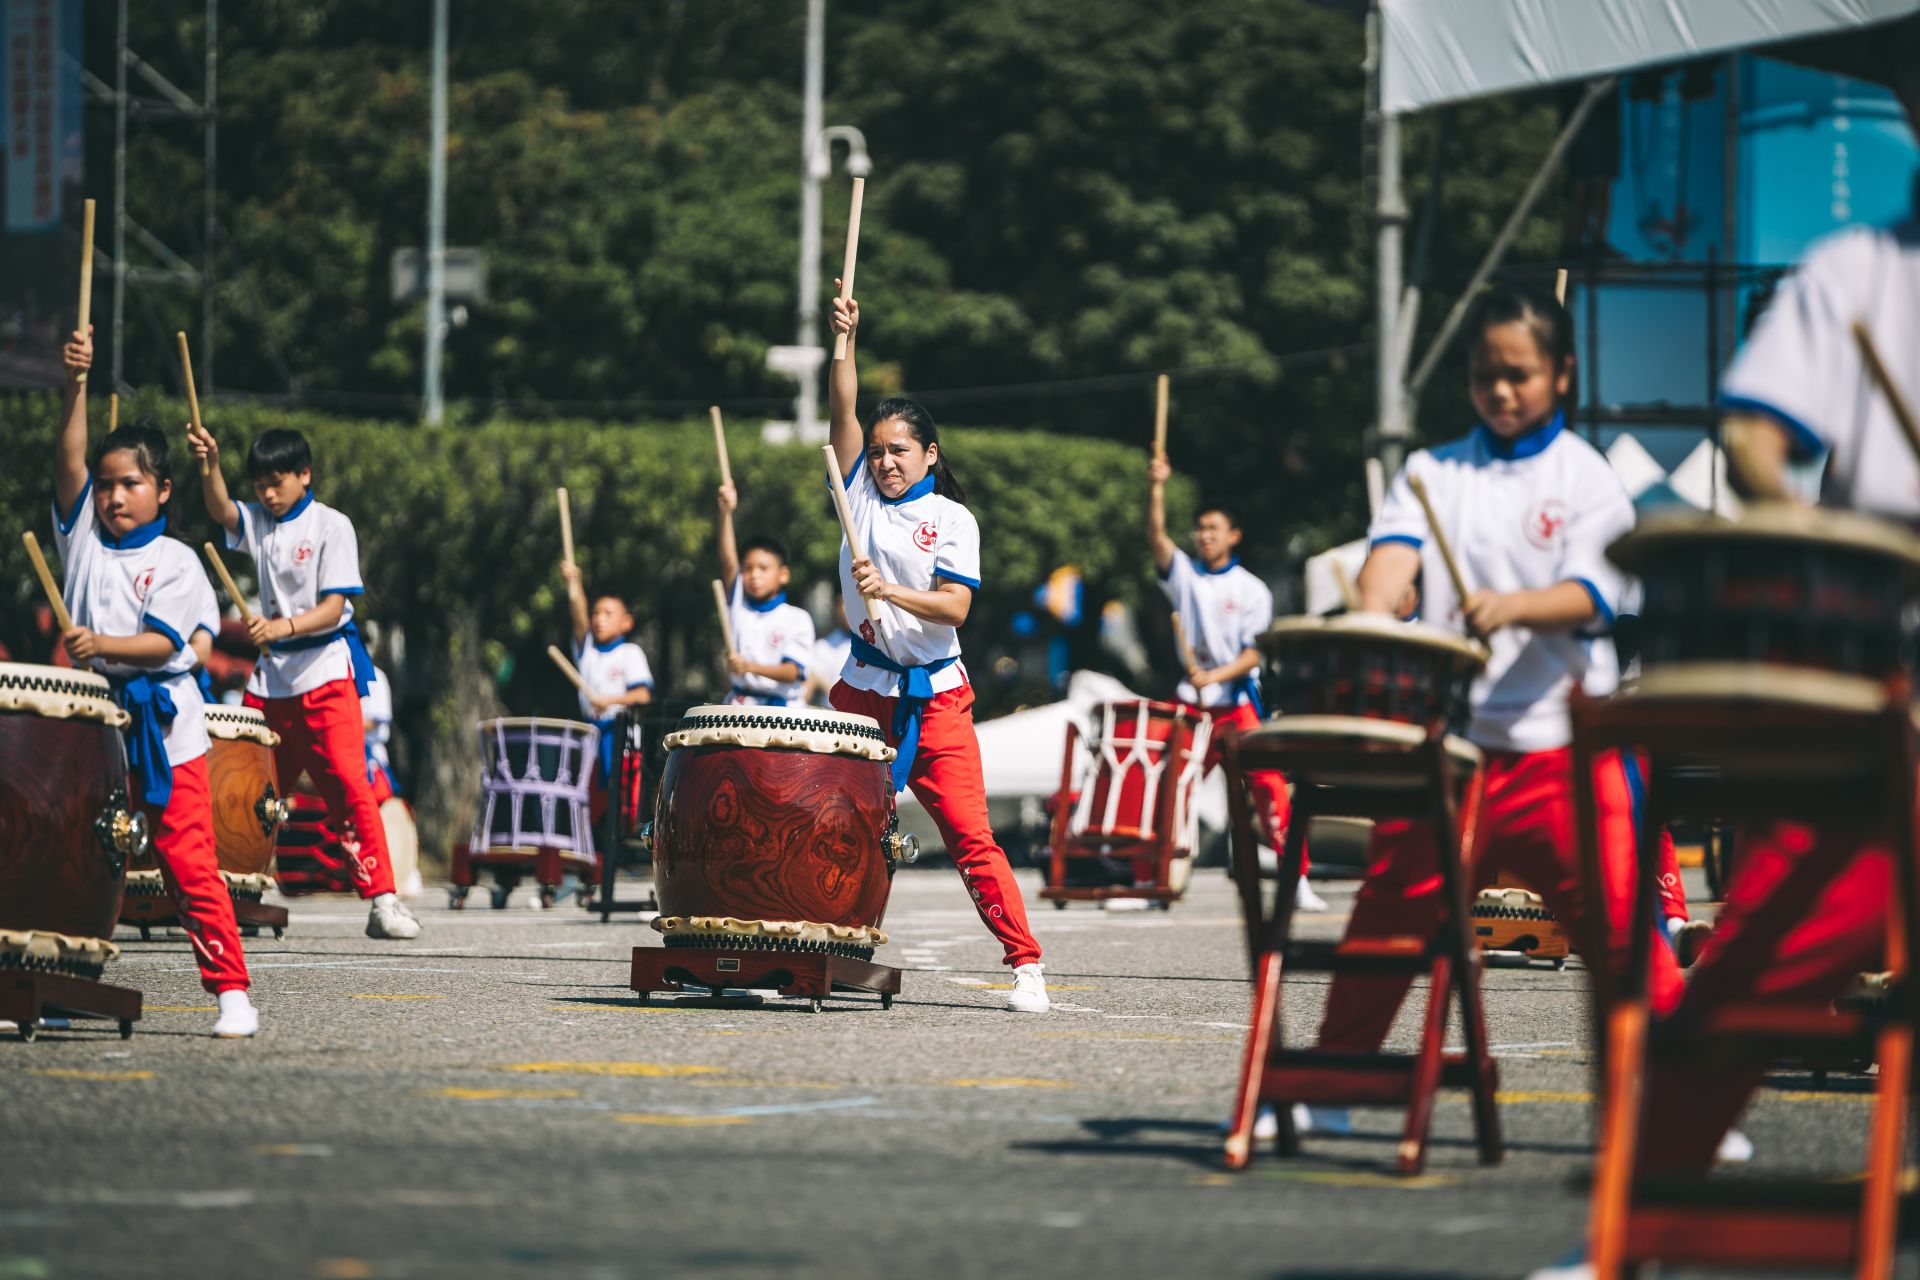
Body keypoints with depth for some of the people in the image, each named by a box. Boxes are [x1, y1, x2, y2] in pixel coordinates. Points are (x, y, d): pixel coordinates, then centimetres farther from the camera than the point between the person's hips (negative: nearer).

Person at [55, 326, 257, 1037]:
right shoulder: (83, 537, 9)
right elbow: (69, 458, -3)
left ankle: (232, 992, -4)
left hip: (163, 728, -4)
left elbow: (163, 641, -11)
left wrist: (103, 644, -27)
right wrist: (76, 384, -13)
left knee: (190, 866, -6)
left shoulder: (175, 561, -1)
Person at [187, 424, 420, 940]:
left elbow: (332, 608, -13)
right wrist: (210, 466, -30)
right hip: (270, 675, 6)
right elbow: (221, 511, -12)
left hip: (324, 671, -5)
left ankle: (382, 899, -15)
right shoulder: (257, 522, 9)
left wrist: (283, 626, -29)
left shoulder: (331, 527, -7)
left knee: (350, 789, -13)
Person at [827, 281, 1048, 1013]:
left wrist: (889, 591, -24)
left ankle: (1026, 966, -7)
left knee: (969, 835, -9)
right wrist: (845, 339, -10)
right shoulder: (861, 493, 9)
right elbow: (844, 411, -1)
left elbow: (954, 606, -11)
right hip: (864, 691, 3)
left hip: (935, 698, -3)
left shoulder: (952, 520, -1)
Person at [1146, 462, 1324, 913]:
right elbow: (1156, 537, -8)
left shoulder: (1251, 590, 2)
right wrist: (1157, 487, -20)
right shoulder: (1184, 575, 8)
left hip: (1238, 703, -3)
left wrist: (1215, 676, -20)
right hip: (1189, 705, 3)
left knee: (1269, 787, -13)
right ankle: (1144, 881, 11)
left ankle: (1298, 882, -12)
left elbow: (1254, 653, -5)